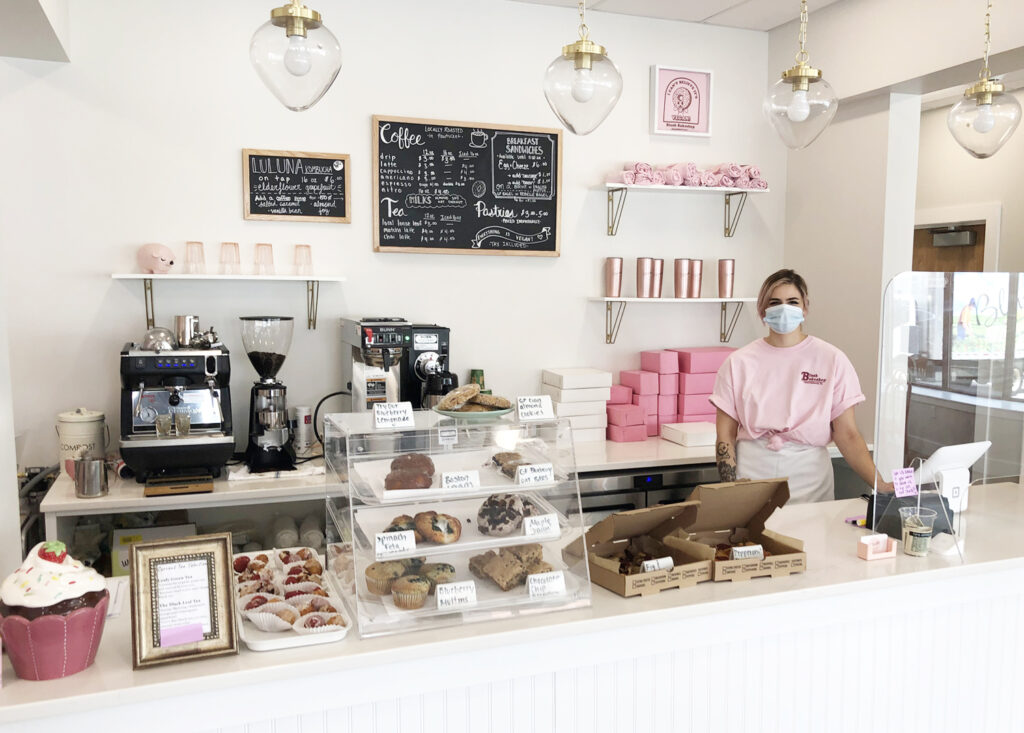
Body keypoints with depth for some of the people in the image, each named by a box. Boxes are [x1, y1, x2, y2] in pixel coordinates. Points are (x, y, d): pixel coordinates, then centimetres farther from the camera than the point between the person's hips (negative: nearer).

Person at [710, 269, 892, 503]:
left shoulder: (831, 360, 1)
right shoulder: (739, 362, 2)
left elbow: (848, 435, -1)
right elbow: (725, 436, 2)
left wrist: (880, 484, -13)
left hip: (809, 480, 0)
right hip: (752, 475, 0)